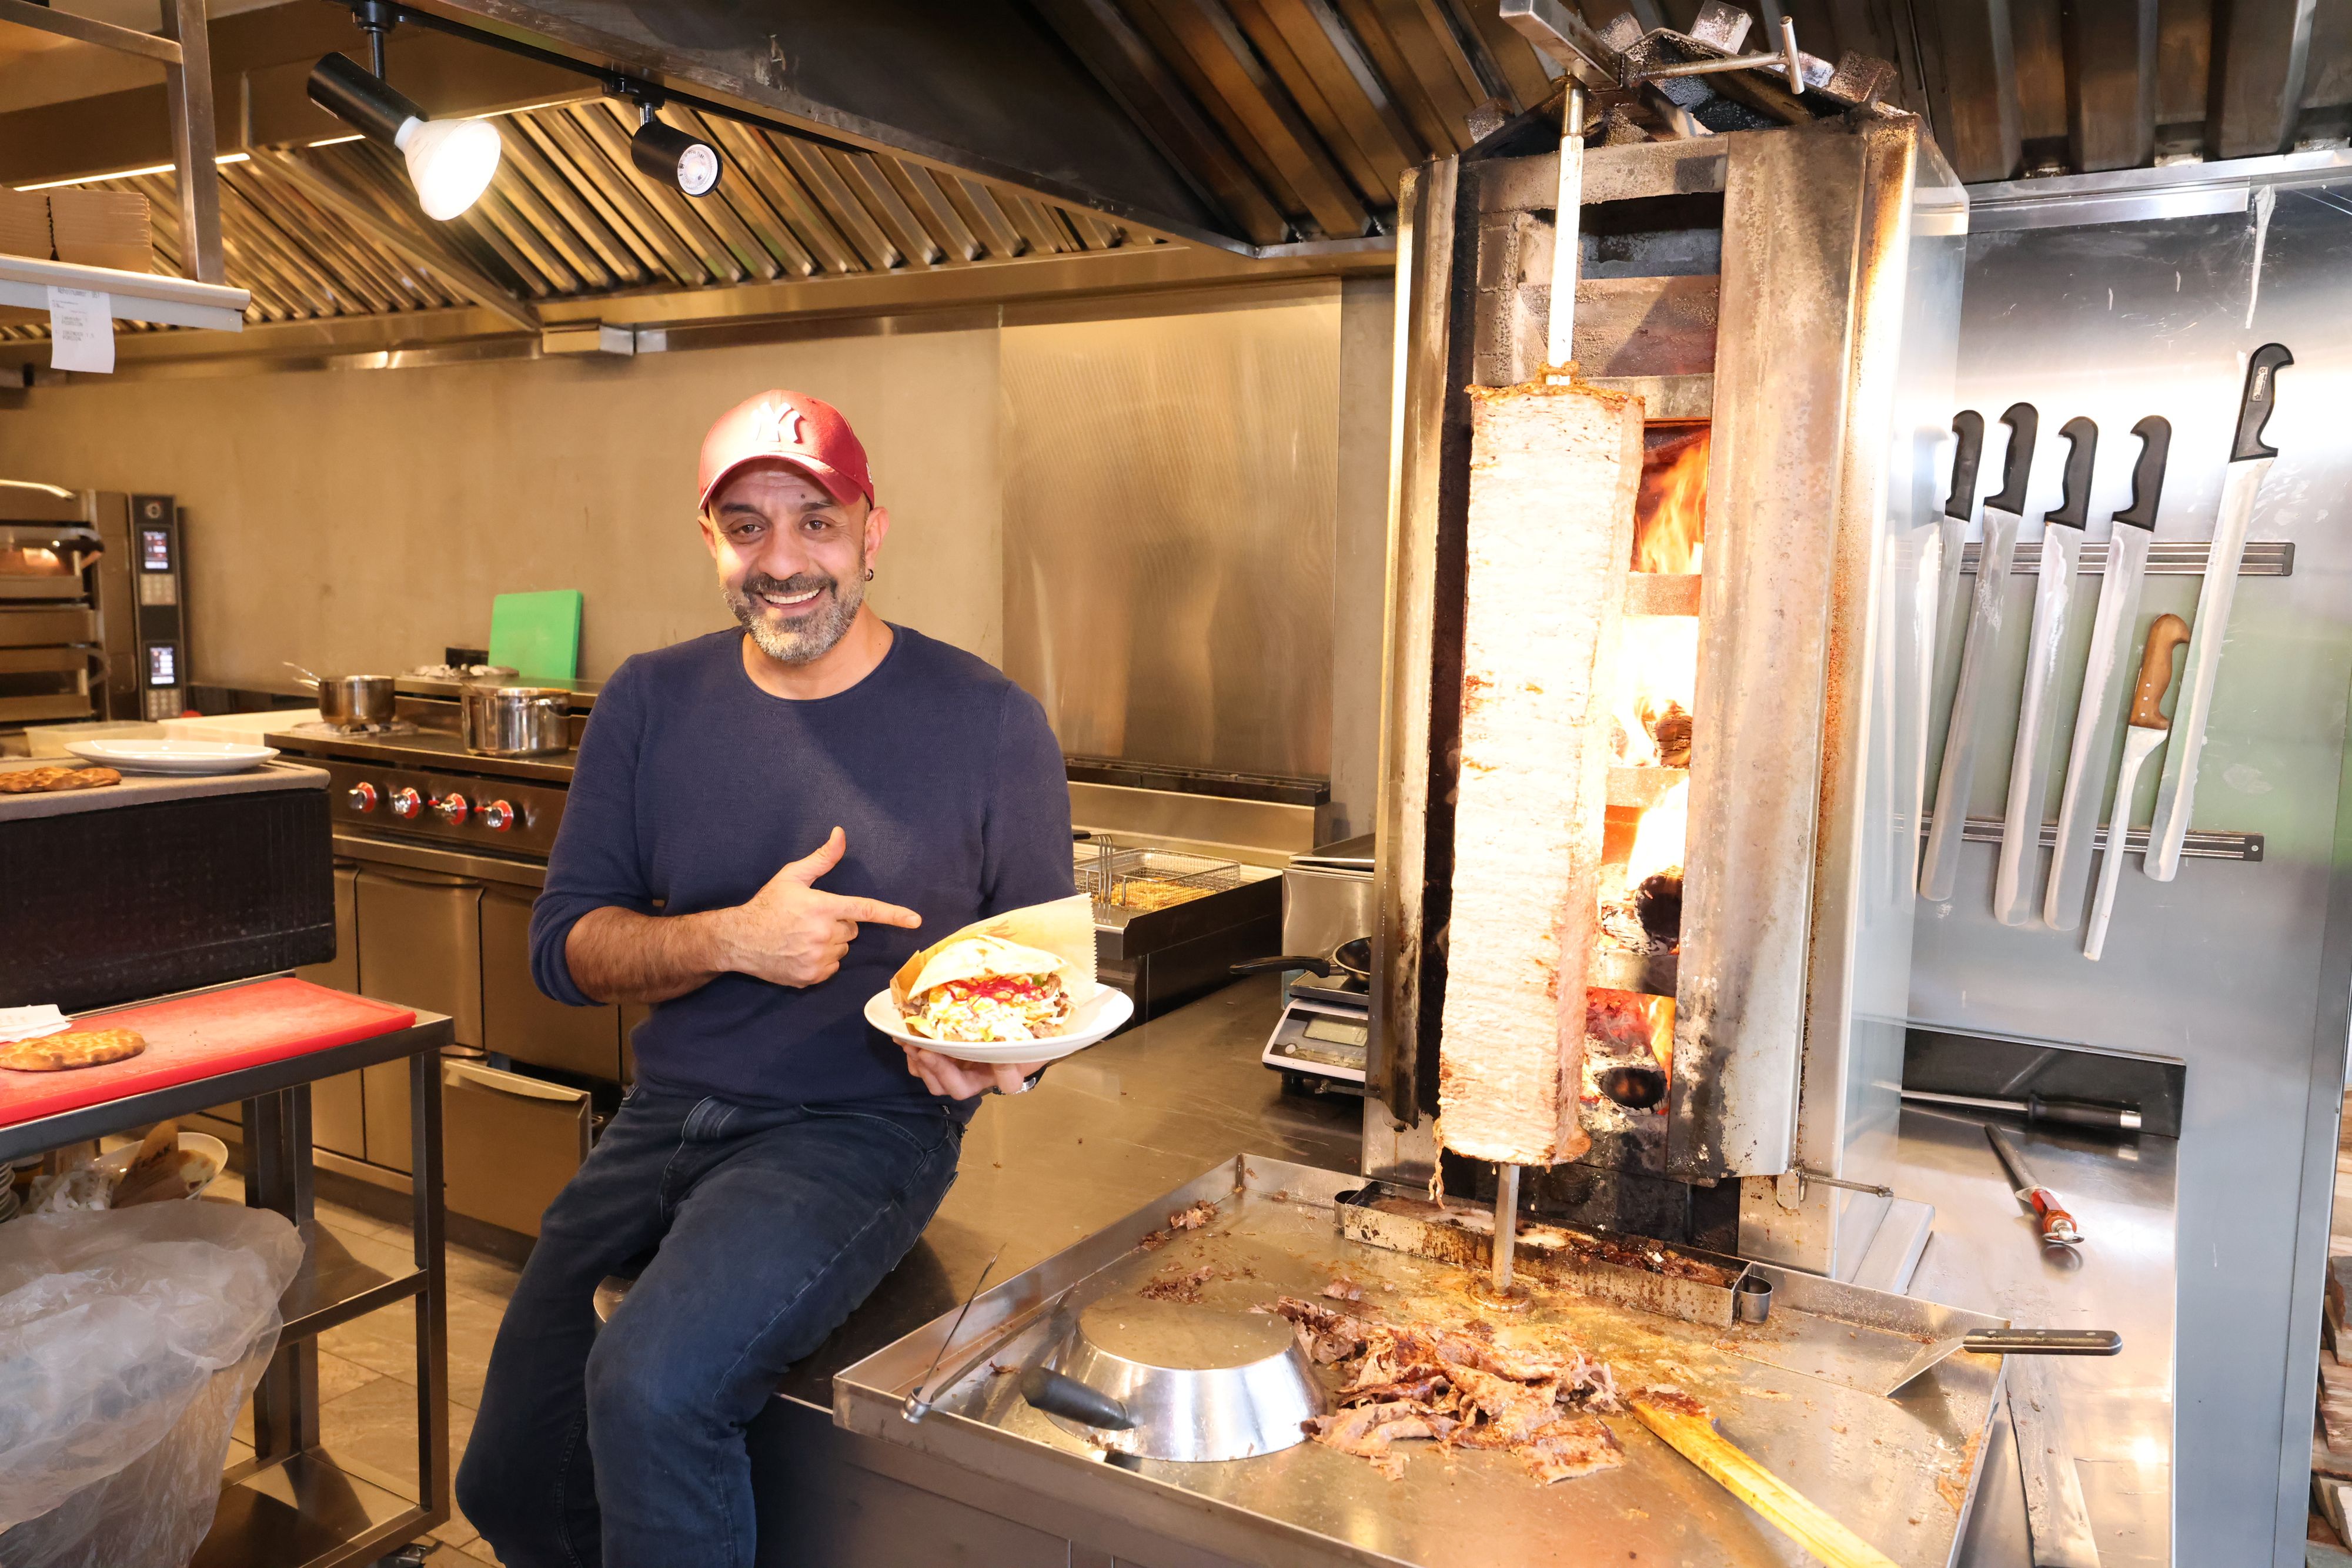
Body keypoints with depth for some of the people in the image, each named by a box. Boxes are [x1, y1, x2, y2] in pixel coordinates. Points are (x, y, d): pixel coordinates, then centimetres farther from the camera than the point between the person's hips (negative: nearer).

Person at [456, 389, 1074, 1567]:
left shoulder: (984, 723, -6)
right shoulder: (649, 705, 4)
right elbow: (563, 946, 2)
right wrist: (734, 940, -17)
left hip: (859, 1128, -4)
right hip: (663, 1116, 5)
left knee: (652, 1385, -29)